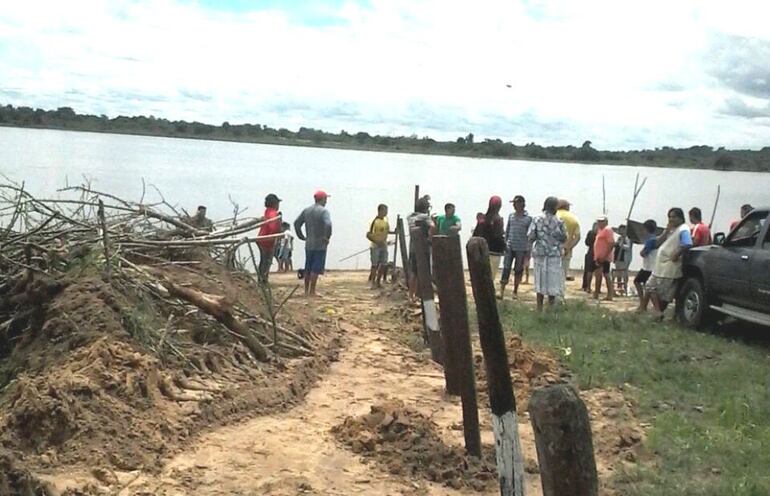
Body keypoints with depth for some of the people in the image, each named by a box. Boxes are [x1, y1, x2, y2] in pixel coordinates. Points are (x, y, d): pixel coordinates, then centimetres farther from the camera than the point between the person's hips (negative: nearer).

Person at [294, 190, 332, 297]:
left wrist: (302, 236, 13)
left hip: (308, 244, 6)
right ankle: (312, 292, -3)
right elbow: (328, 224, -26)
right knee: (316, 269, -3)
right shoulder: (323, 211, -11)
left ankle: (306, 291, 18)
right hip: (320, 245, -6)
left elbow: (296, 223, 10)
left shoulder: (306, 210, 9)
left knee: (308, 268, 13)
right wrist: (327, 237, -14)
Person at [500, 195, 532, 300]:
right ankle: (501, 291, -5)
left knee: (518, 271, 7)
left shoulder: (528, 218, -2)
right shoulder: (511, 216, 7)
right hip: (509, 247, 2)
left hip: (521, 249, -2)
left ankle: (515, 291, 18)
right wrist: (505, 243, 11)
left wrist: (528, 251, -2)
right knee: (506, 269, -5)